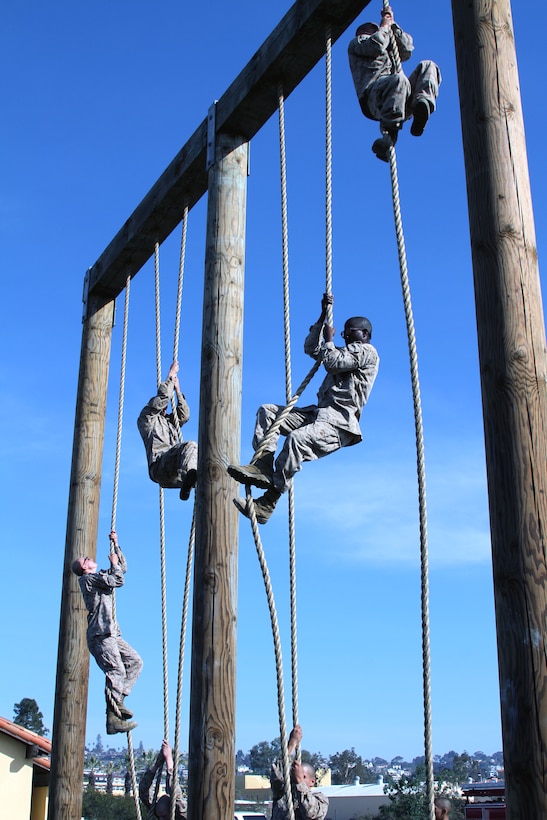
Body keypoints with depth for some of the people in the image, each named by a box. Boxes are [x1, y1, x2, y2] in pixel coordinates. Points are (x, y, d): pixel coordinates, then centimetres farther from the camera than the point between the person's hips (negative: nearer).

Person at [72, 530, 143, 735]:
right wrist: (114, 564, 6)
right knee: (116, 672, -16)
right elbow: (117, 580, -12)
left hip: (111, 634, 10)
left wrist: (115, 545, 26)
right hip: (100, 634, -10)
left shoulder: (100, 577, 25)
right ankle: (113, 719, -18)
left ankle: (117, 700, 1)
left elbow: (122, 569, 32)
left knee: (135, 662, 5)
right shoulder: (88, 578, -3)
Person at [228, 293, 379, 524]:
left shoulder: (366, 351, 1)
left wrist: (329, 340, 8)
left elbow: (331, 362, -11)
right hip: (318, 413, 10)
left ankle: (267, 504, -33)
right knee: (267, 411, 0)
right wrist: (323, 317, 24)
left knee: (298, 438, -36)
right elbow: (311, 349, 29)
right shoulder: (345, 353, 30)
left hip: (339, 422, -10)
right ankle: (263, 466, -20)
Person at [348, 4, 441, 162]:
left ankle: (422, 103, -37)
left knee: (427, 66, -9)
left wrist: (393, 25, 29)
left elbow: (407, 49, 28)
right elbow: (376, 45, 4)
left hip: (400, 96, 6)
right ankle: (388, 134, -43)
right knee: (399, 80, -37)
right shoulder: (357, 43, 26)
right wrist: (384, 26, 21)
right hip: (374, 95, -6)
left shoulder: (388, 50, 45)